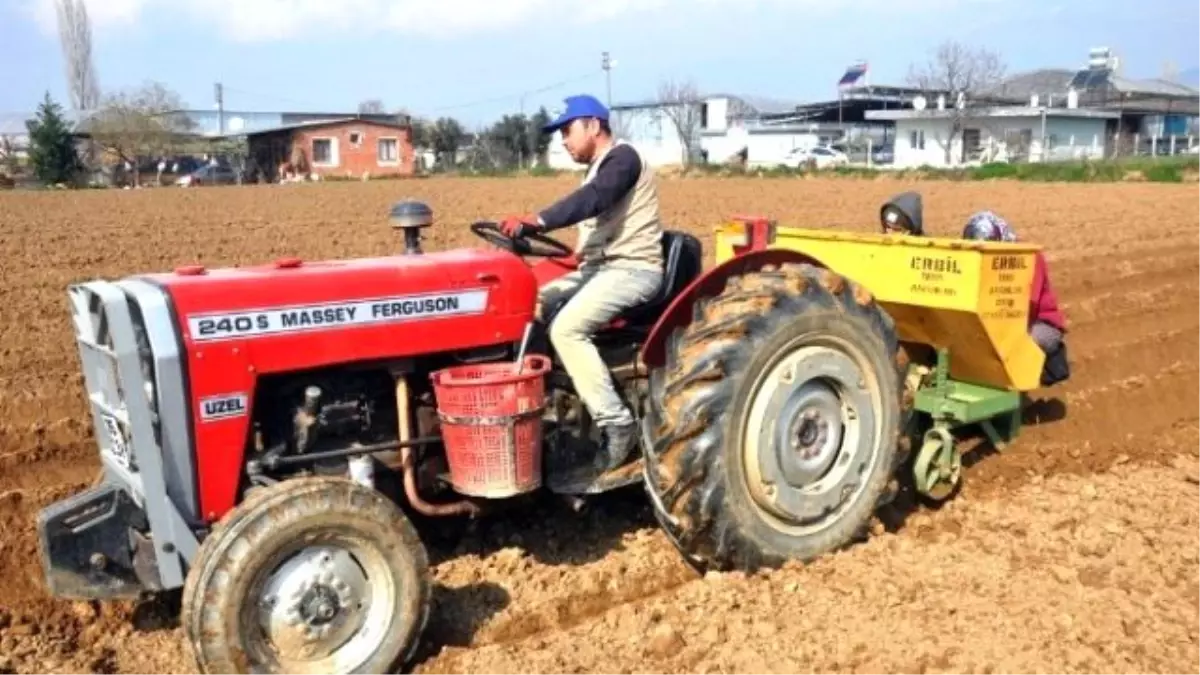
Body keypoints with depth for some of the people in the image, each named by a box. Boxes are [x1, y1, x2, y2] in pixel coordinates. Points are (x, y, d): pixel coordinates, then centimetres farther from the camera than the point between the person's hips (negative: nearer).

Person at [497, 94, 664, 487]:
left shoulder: (622, 157, -11)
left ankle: (617, 427, -23)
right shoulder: (598, 170, 20)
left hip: (632, 269, -10)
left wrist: (536, 221, -42)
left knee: (567, 327, -29)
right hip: (600, 267, 10)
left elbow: (591, 201, -30)